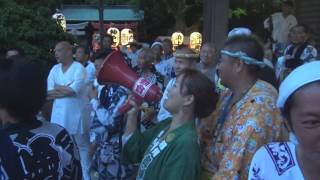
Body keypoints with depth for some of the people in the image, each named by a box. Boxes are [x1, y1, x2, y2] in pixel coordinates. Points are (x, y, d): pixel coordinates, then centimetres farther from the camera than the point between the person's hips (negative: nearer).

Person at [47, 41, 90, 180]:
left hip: (76, 114, -5)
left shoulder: (79, 68, -11)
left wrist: (57, 88, -8)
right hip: (59, 114, 5)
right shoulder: (54, 69, 6)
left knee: (82, 146, 8)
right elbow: (49, 93, -3)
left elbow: (74, 90, -22)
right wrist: (67, 89, -17)